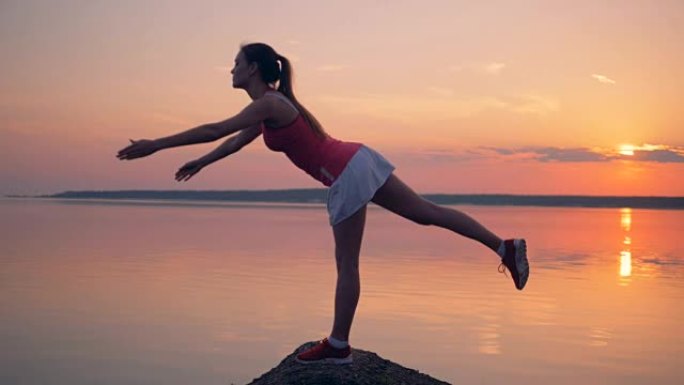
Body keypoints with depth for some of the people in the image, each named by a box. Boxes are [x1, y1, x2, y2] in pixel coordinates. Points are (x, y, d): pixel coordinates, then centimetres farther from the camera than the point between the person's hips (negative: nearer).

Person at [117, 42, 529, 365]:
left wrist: (155, 145, -13)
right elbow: (239, 141, 31)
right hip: (359, 160, 9)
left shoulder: (269, 104, -11)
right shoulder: (271, 103, 18)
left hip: (348, 176, -9)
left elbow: (215, 130, -18)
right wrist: (202, 162, 39)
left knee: (346, 263, 0)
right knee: (428, 212, 10)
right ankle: (505, 247, 8)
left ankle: (339, 345, 12)